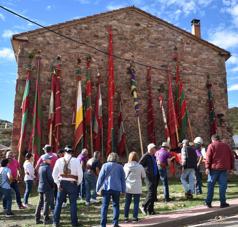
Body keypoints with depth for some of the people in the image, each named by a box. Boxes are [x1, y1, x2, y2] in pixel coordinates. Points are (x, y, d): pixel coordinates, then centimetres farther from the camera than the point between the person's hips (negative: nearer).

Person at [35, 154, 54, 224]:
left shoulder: (40, 167, 11)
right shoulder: (47, 167, -16)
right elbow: (50, 178, -17)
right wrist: (52, 185, -4)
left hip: (40, 187, 8)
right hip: (47, 187, -8)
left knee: (40, 202, 13)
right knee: (46, 203, -1)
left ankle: (37, 219, 17)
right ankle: (46, 219, 4)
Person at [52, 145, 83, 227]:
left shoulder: (59, 160, 0)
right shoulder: (76, 160, -7)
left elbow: (54, 173, 0)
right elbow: (80, 173, -8)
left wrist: (57, 183, 5)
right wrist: (78, 183, 5)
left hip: (62, 183, 2)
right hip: (72, 183, -2)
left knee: (59, 202, 13)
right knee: (73, 203, 7)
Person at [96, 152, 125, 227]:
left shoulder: (105, 165, 1)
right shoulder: (120, 167, 8)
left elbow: (100, 178, -1)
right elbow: (123, 179, 10)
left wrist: (97, 188, 4)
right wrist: (123, 190, 15)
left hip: (106, 188, -2)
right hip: (117, 189, 2)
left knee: (104, 206, 3)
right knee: (116, 206, 13)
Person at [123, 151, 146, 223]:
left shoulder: (126, 166, -5)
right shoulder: (140, 166, -9)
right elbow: (143, 176, 0)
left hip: (128, 187, 2)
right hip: (137, 188, -2)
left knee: (127, 202, 12)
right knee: (136, 203, 7)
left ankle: (126, 217, 16)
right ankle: (135, 218, 9)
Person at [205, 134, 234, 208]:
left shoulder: (211, 145, 2)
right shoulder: (226, 145, 14)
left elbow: (208, 157, -8)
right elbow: (231, 157, 14)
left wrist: (207, 167, -10)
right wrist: (231, 167, 17)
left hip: (214, 168, -2)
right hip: (224, 169, 2)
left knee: (211, 185, 5)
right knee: (223, 185, 6)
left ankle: (208, 202, 8)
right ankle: (223, 203, 6)